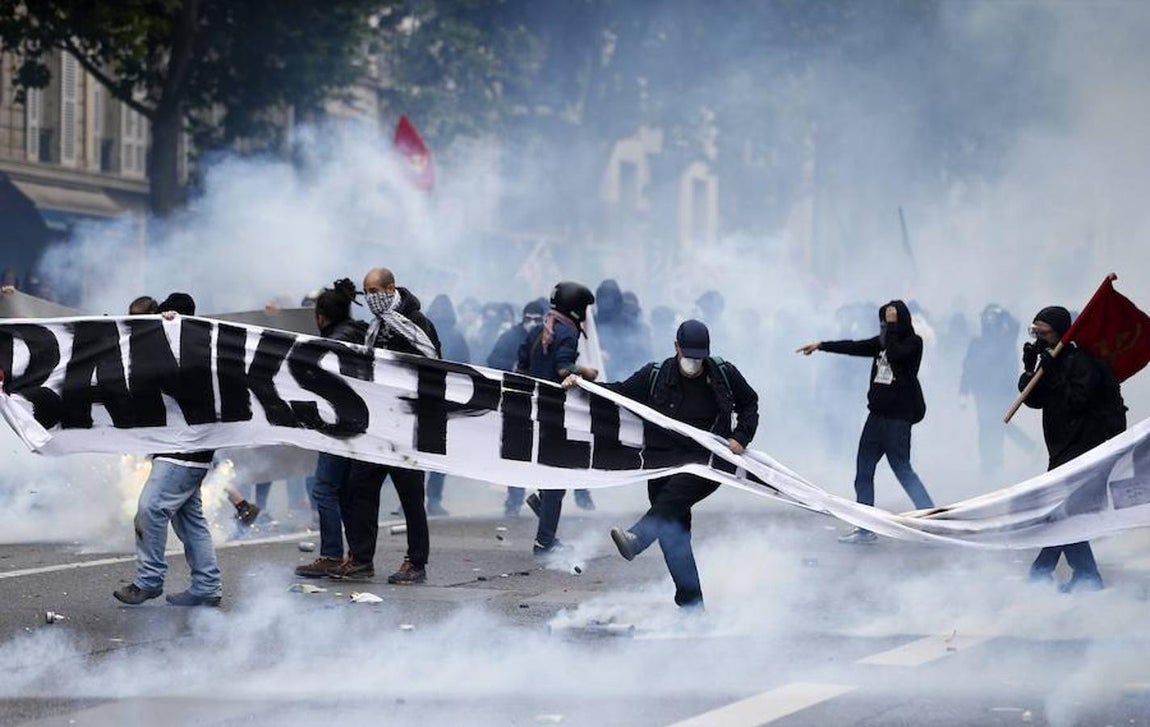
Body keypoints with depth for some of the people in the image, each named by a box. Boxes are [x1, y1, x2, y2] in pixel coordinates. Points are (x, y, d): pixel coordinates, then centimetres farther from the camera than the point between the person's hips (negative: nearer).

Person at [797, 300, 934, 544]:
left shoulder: (913, 343, -6)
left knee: (902, 469, -10)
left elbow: (894, 354, -23)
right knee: (863, 473, 7)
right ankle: (865, 528, 12)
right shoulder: (882, 342, 13)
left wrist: (892, 326, -14)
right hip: (877, 414, 8)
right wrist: (821, 345, 17)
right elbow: (855, 347, 17)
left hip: (898, 417, -8)